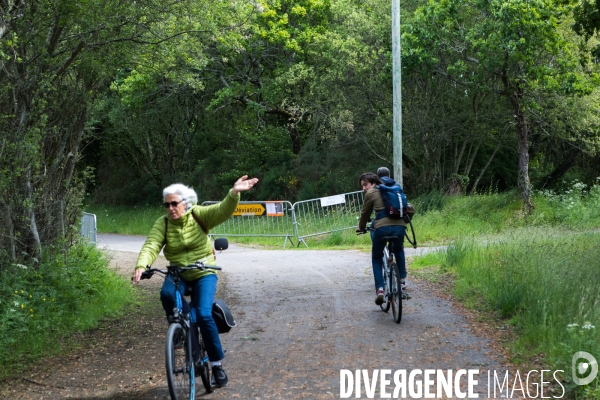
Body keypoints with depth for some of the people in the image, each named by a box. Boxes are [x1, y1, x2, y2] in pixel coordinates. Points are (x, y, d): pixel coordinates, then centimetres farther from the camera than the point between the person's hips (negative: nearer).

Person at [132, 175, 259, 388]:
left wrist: (234, 193, -43)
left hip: (203, 273, -2)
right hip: (178, 274, 2)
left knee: (203, 314, -20)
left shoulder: (199, 215, -10)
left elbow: (223, 211, -23)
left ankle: (217, 363, -3)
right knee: (167, 294, -33)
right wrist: (141, 266, -39)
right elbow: (151, 246, -19)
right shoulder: (162, 224, -7)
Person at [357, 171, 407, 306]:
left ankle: (380, 289, 3)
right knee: (399, 251, 35)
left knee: (376, 258, 17)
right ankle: (402, 279, 23)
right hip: (399, 226, 4)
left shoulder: (371, 193, 9)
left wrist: (361, 228, 34)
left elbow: (365, 213, 17)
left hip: (382, 227, -4)